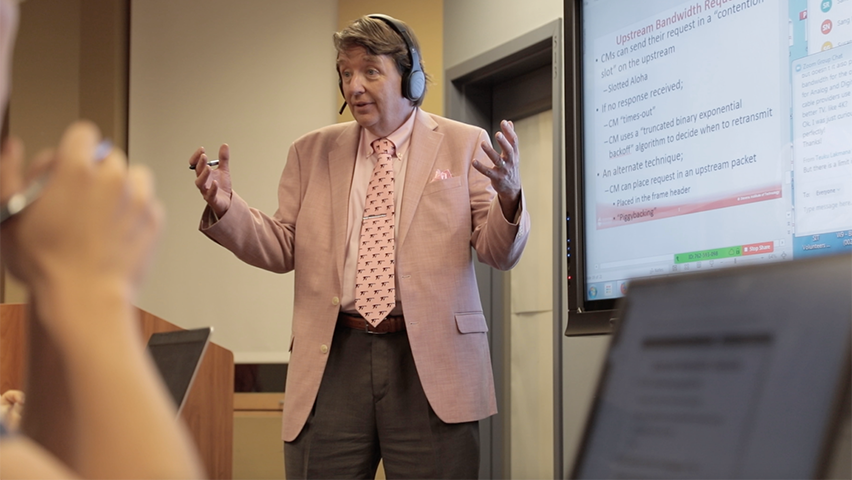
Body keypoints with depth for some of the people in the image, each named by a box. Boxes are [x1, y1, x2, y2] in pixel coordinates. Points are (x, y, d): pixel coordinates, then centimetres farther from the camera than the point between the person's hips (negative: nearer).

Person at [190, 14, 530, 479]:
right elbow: (284, 249, 12)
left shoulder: (464, 145, 7)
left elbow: (499, 255, 2)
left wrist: (508, 197, -19)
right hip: (333, 359, 2)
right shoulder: (311, 153, 14)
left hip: (430, 358, -2)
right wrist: (225, 206, -5)